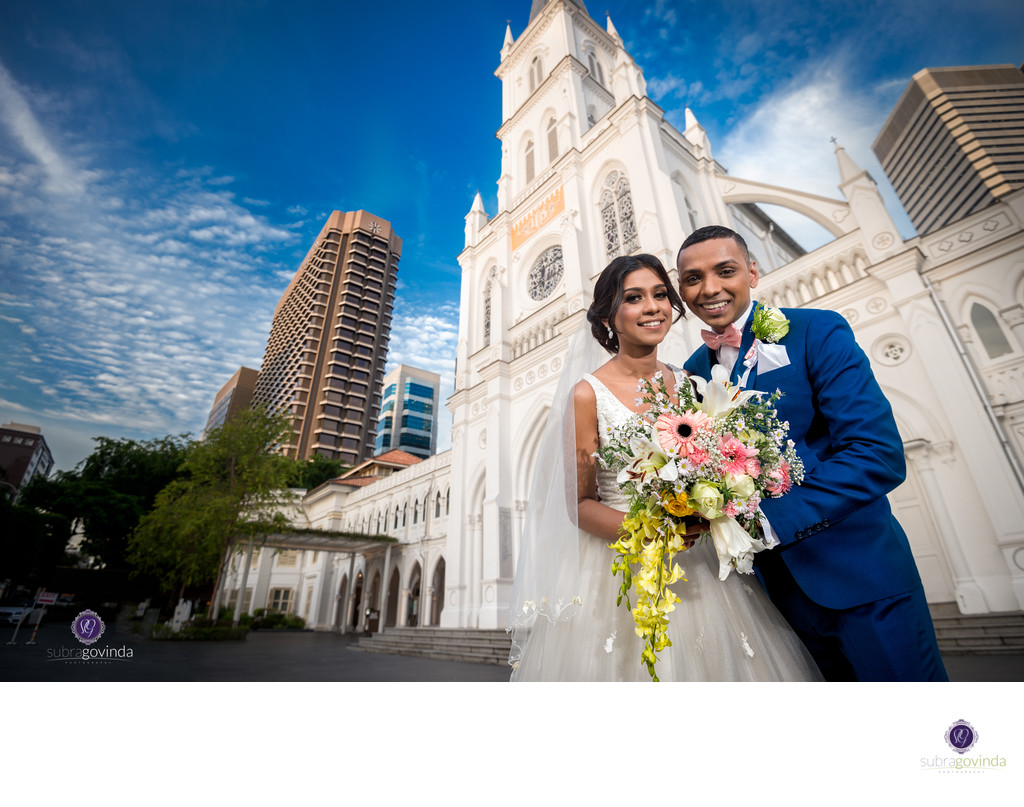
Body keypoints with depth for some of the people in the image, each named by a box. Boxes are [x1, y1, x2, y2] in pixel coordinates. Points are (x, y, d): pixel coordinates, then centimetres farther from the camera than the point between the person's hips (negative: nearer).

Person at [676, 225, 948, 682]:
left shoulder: (818, 333, -11)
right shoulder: (692, 373, 2)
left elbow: (880, 454, -20)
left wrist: (766, 520, -26)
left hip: (859, 572, -3)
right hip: (777, 588, 4)